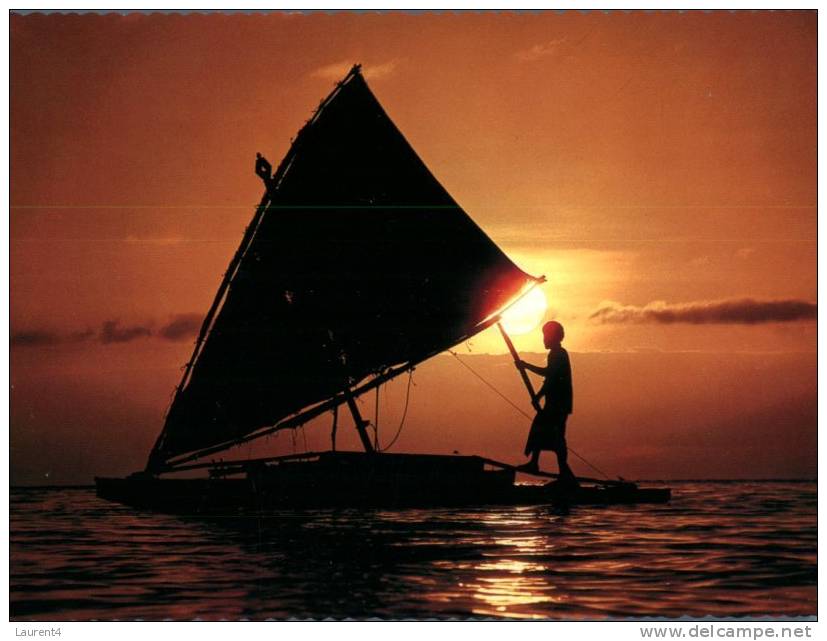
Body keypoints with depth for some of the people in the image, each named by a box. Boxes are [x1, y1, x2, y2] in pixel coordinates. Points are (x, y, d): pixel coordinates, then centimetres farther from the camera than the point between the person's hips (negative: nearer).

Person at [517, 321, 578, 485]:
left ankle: (564, 470, -16)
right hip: (557, 401, 10)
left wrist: (538, 396, -16)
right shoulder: (559, 354, 17)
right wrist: (526, 365, 31)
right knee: (539, 427, 17)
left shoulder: (557, 354, -13)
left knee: (556, 435, -13)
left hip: (558, 402, -10)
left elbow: (551, 378, -20)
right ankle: (533, 463, 25)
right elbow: (548, 373, 29)